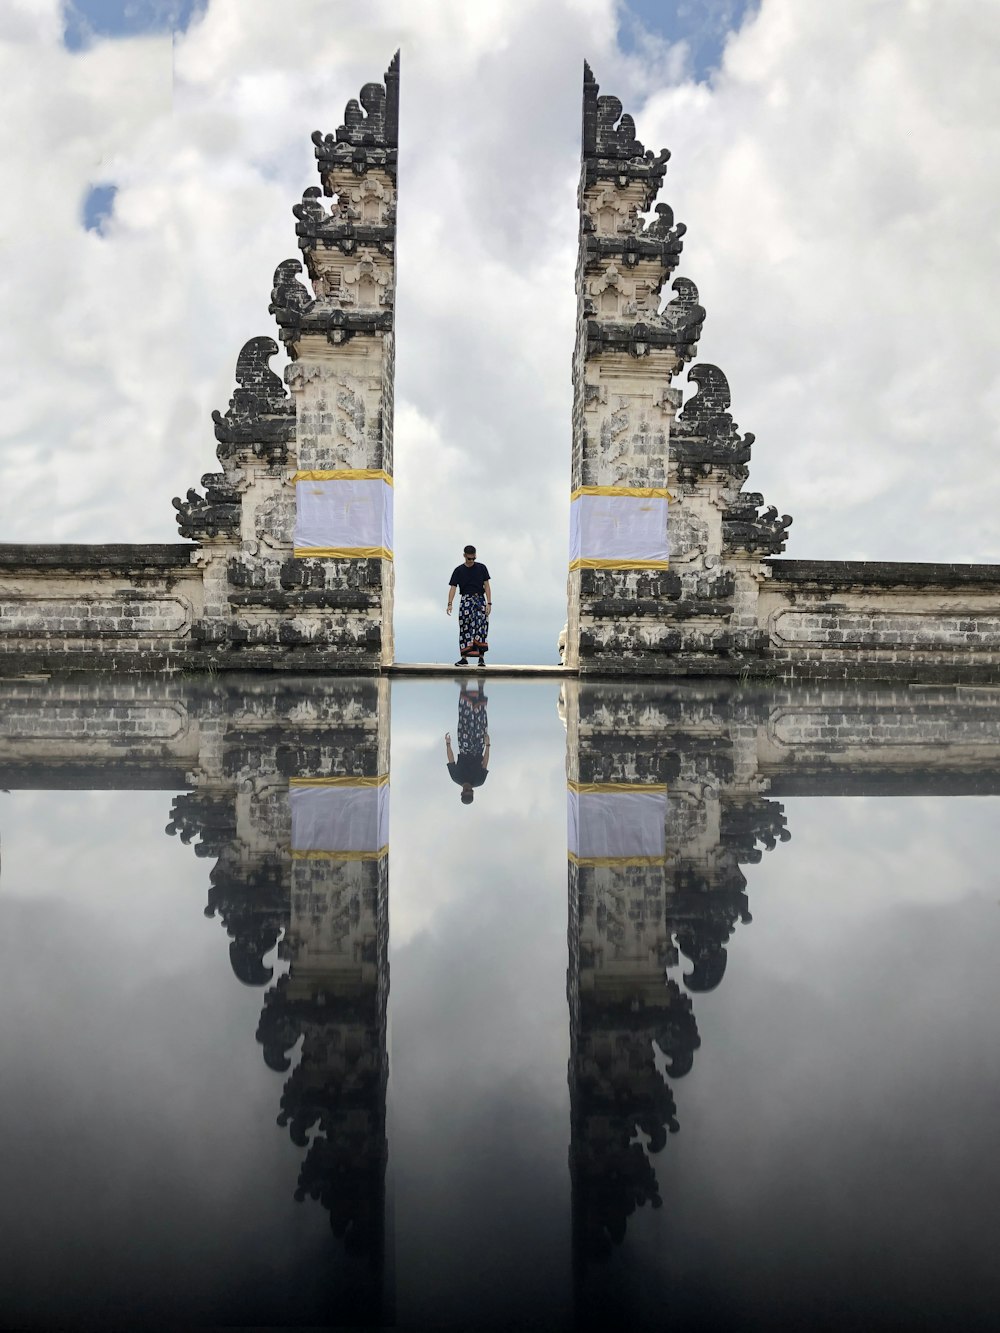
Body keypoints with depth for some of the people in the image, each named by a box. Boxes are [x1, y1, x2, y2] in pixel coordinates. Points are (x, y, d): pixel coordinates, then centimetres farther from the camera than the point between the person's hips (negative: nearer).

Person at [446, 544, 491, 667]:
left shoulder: (481, 568, 7)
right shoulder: (459, 570, 5)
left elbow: (487, 586, 5)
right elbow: (453, 587, -2)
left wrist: (489, 603, -4)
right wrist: (450, 604, -16)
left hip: (480, 599, 0)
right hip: (466, 600, 1)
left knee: (481, 626, -14)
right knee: (465, 628, -3)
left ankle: (481, 657, -14)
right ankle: (464, 658, -2)